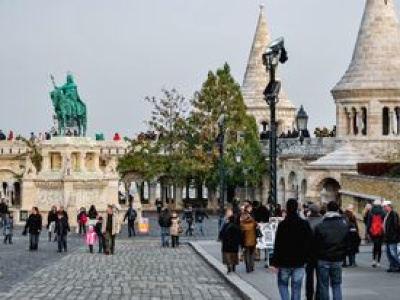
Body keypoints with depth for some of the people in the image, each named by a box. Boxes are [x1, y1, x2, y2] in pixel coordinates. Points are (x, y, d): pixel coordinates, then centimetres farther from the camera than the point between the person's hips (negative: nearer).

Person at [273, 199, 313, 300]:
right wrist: (307, 258, 13)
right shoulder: (305, 224, -1)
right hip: (299, 262, 2)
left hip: (285, 261, -2)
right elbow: (309, 243, 4)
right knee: (296, 287, 8)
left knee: (282, 284, 14)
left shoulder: (282, 224, -12)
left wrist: (276, 261, -4)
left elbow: (278, 244, -11)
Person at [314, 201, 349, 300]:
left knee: (323, 285, 6)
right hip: (338, 259, 2)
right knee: (337, 285, 11)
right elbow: (347, 243, 3)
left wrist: (317, 255, 9)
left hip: (323, 259, -2)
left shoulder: (320, 226, -11)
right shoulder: (344, 225, -2)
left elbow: (315, 244, -7)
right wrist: (343, 256, 14)